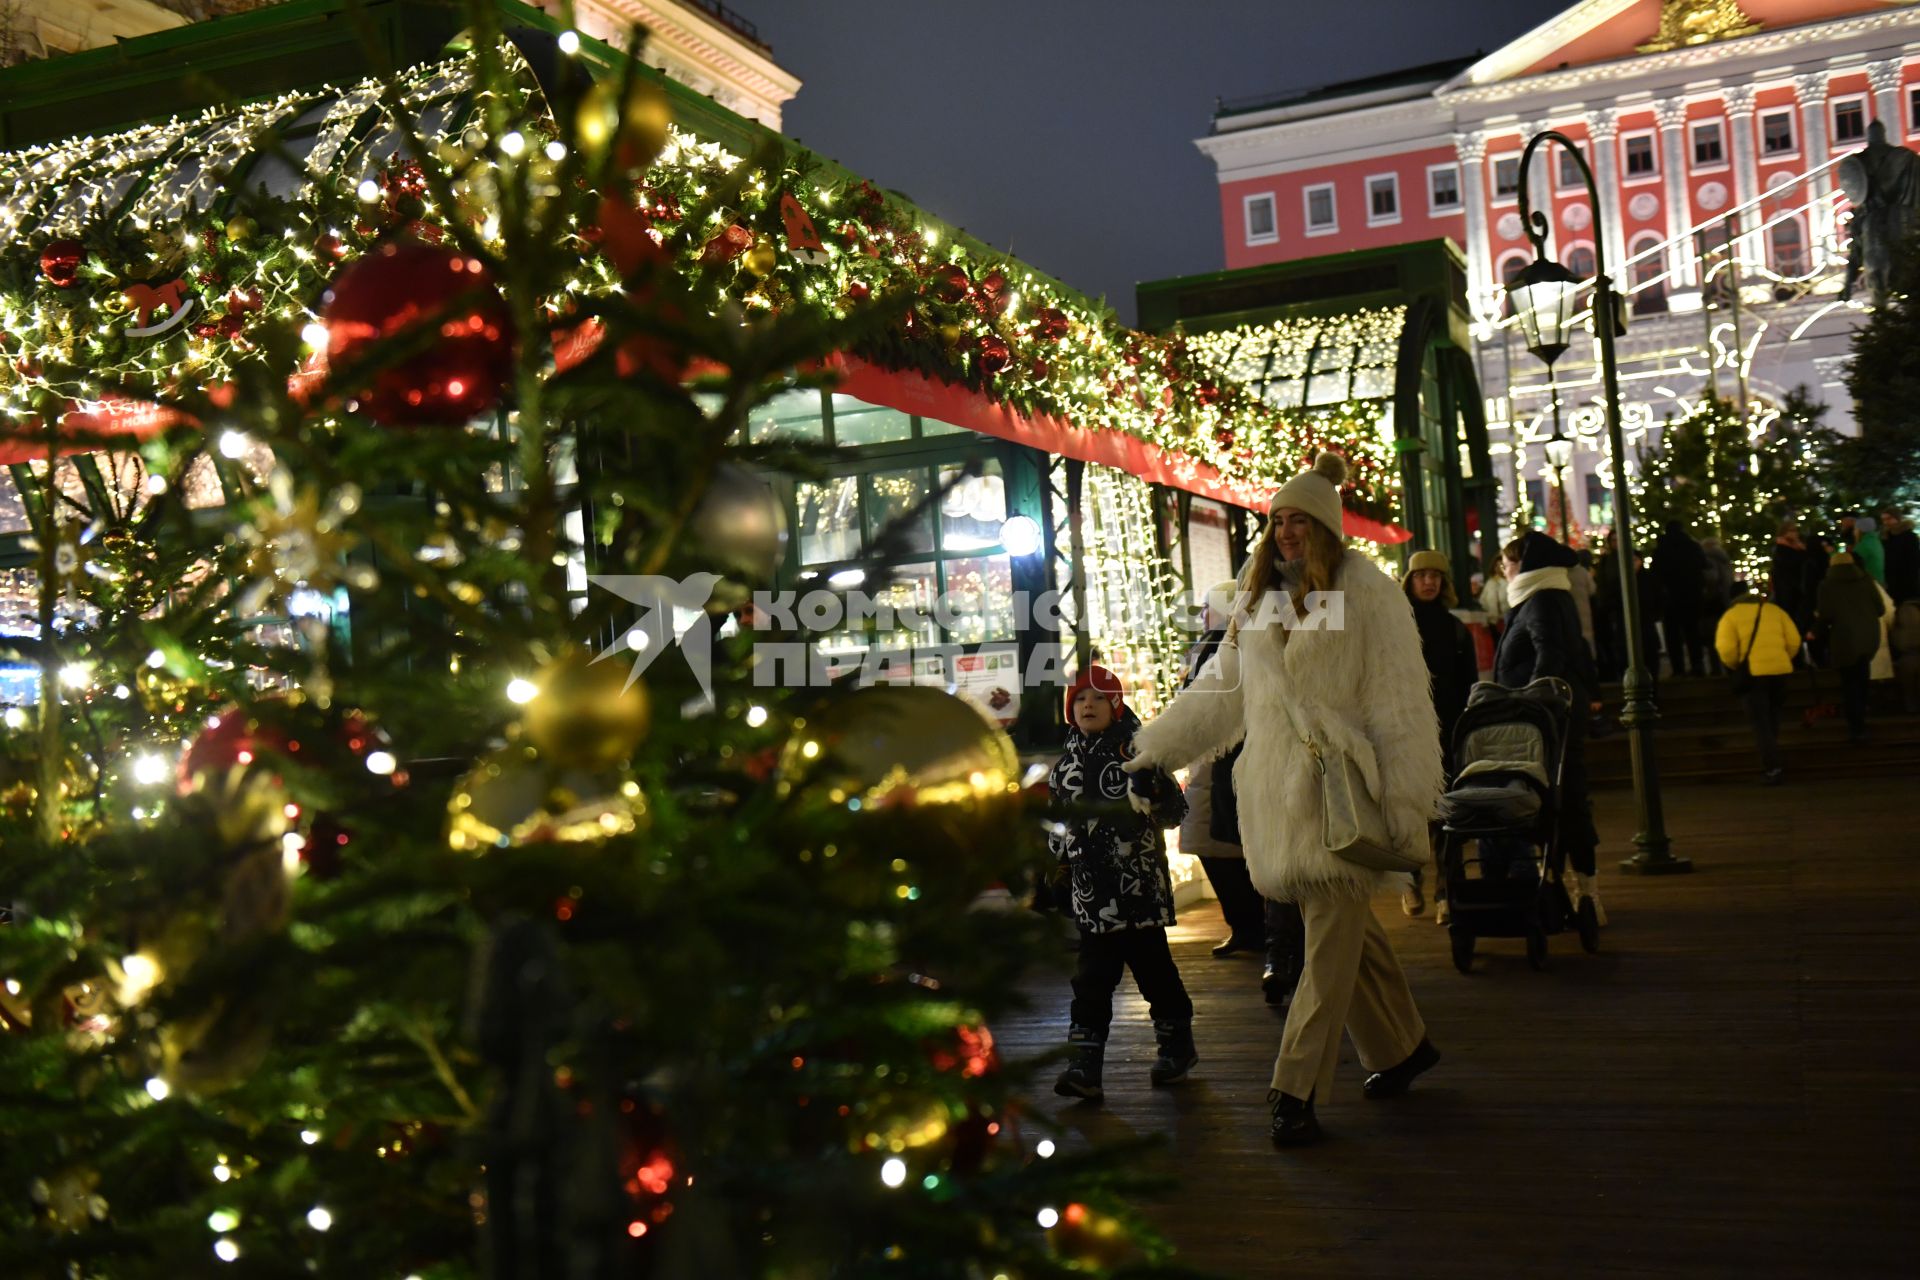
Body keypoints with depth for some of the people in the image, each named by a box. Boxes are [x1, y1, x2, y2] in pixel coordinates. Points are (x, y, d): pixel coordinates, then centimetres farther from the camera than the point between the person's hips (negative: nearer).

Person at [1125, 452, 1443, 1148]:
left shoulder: (1365, 593, -3)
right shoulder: (1263, 601, 18)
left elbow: (1399, 701, -6)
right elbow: (1218, 691, 24)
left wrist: (1407, 802, -12)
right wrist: (1149, 746, 22)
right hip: (1280, 793, 6)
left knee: (1332, 940, -7)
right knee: (1344, 928, 10)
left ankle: (1296, 1091, -6)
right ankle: (1402, 1045, 27)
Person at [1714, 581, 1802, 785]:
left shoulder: (1731, 615, 2)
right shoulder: (1774, 609, 13)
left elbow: (1726, 649, -11)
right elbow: (1794, 640, 6)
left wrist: (1736, 667, 7)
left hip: (1754, 672, -4)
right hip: (1780, 669, 4)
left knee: (1761, 722, 2)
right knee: (1772, 717, 22)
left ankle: (1772, 768, -9)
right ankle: (1772, 760, 30)